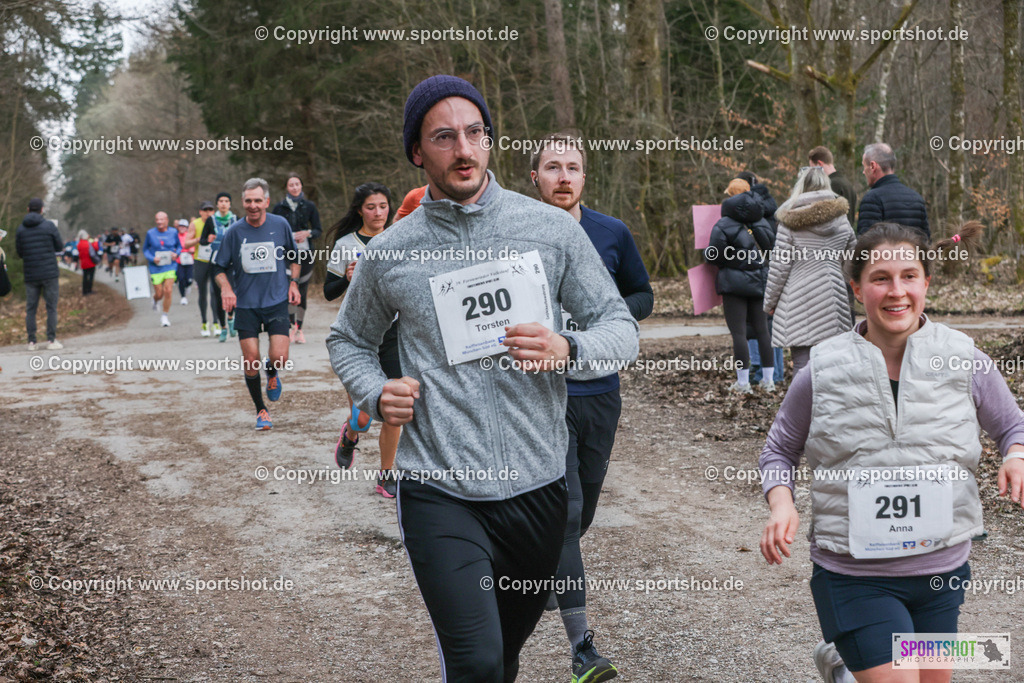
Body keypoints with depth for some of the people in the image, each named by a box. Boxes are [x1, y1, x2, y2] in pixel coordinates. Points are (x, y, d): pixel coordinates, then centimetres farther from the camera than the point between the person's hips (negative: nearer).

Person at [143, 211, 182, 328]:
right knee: (159, 294, 3)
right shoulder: (150, 233, -3)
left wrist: (176, 254, -7)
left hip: (170, 267, 0)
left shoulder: (173, 232, 0)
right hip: (156, 268, 0)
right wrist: (152, 258, -13)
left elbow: (179, 246, 15)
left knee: (168, 291, -11)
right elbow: (145, 249, 5)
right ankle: (155, 300, 42)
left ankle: (164, 316, 6)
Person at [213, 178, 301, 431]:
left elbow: (294, 257, 16)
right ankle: (261, 411, 18)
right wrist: (226, 288, -13)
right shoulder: (234, 232, -3)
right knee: (251, 361, -2)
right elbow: (220, 267, 5)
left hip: (277, 301, 0)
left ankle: (272, 374, 27)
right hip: (245, 304, 0)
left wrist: (293, 282, 3)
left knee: (279, 357, -12)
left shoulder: (280, 225, -1)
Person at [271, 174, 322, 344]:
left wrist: (308, 233, -12)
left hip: (305, 253, 1)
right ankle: (292, 324, -6)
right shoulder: (279, 207, 6)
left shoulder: (309, 206, 7)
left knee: (302, 292, 3)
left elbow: (318, 231, 8)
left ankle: (299, 330, 13)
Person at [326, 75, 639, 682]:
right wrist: (376, 396, -2)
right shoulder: (389, 254, 2)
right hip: (439, 493, -2)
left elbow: (621, 325, 5)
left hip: (537, 487, 2)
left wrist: (568, 350, -16)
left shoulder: (553, 229, 0)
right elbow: (349, 341, 19)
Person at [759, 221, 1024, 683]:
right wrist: (781, 503, -12)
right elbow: (780, 449, 6)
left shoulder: (963, 361, -4)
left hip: (941, 571, 3)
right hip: (854, 576, -3)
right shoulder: (824, 373, -7)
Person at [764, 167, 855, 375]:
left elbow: (779, 266, -3)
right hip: (833, 301, 4)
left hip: (800, 303, -4)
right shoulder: (841, 220, 7)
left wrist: (770, 301, 6)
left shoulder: (791, 222, -5)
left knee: (802, 365, -4)